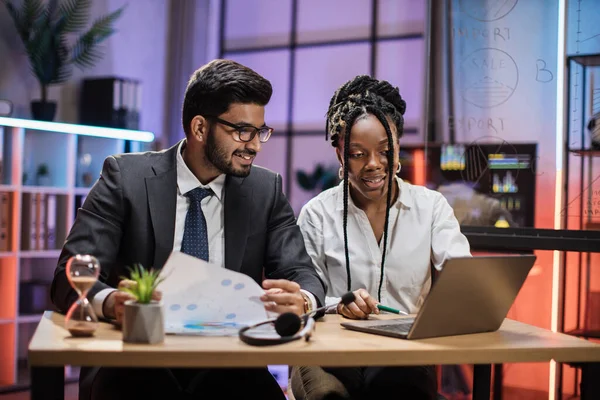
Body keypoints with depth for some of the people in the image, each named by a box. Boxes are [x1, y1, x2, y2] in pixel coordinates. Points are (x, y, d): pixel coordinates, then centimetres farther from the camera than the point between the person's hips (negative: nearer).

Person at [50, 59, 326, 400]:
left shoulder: (266, 190, 6)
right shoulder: (126, 177, -2)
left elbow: (304, 274, 1)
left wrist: (302, 300, -25)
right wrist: (111, 302, -32)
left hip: (227, 364, 3)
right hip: (137, 362, -3)